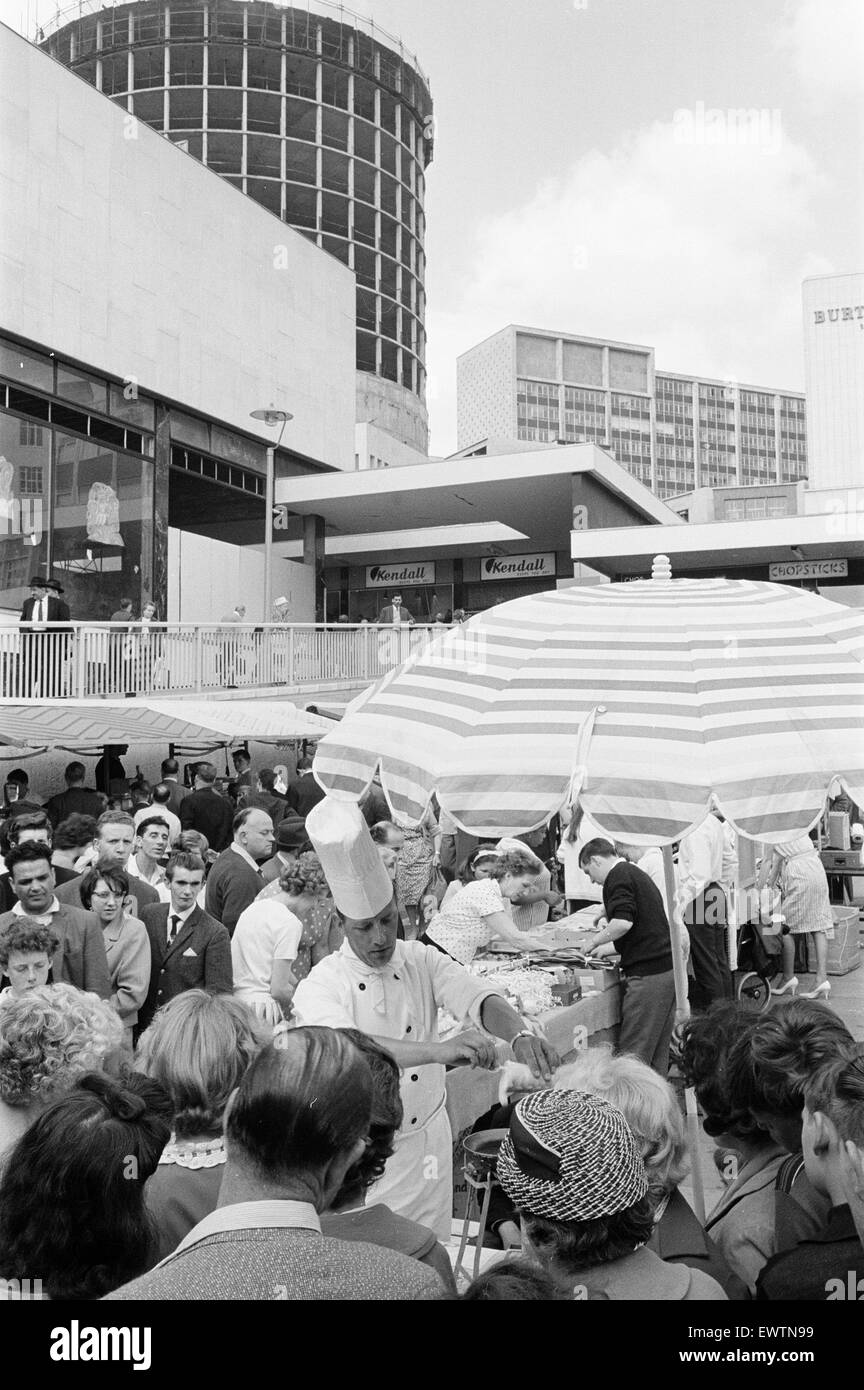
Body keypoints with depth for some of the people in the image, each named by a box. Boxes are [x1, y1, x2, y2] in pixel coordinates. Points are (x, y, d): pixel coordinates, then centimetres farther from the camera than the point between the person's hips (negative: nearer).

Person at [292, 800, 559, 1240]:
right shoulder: (320, 987, -16)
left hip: (426, 1140, 3)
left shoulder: (421, 960, -2)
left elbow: (475, 997, -18)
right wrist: (438, 1049, -49)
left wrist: (519, 1034, -40)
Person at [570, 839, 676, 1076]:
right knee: (659, 1052, 13)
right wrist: (605, 932, 25)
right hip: (668, 966, 10)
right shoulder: (637, 874, 22)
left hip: (647, 972, -10)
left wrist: (594, 941, -6)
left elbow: (623, 922, -20)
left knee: (634, 1054, -5)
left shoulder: (618, 876, -7)